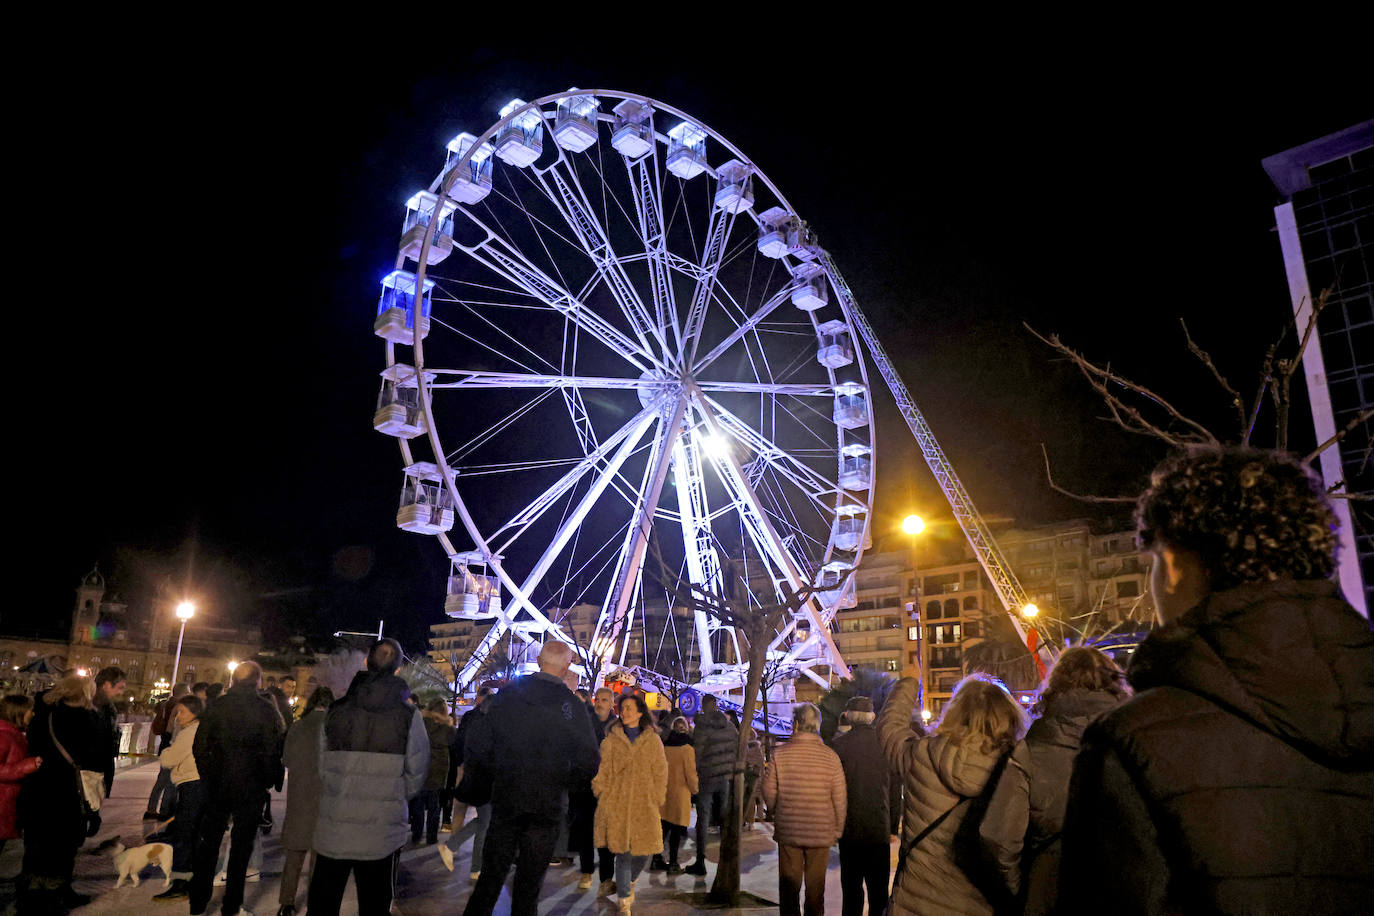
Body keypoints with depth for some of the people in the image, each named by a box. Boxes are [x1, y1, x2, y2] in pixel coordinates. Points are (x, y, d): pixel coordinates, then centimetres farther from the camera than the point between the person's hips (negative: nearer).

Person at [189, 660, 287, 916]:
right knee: (242, 844, 9)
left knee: (208, 842, 16)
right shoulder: (267, 709, -10)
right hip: (251, 787, -2)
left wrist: (207, 775, 12)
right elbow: (275, 750, -11)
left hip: (216, 784, 3)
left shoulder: (216, 706, -2)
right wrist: (269, 780, 3)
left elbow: (199, 746, 1)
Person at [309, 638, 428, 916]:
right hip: (383, 828, -2)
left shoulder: (336, 711, -1)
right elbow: (416, 774, -4)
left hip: (334, 825, 2)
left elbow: (322, 767, 4)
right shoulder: (409, 716, -7)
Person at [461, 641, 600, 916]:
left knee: (492, 875, 15)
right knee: (529, 882, 12)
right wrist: (564, 783, 3)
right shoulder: (571, 705, -11)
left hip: (505, 801, 2)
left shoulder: (507, 695, -4)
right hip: (547, 807, -2)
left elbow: (475, 746, -4)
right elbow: (589, 762, -15)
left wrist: (498, 771, 9)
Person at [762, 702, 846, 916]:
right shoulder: (830, 756, -8)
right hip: (821, 832, 0)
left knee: (789, 883, 12)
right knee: (816, 885, 13)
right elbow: (840, 800, -2)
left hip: (788, 831, 0)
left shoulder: (781, 754, -9)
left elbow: (769, 794, -1)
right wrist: (837, 830, 12)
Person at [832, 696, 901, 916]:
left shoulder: (838, 745, -8)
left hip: (850, 830, -1)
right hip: (880, 829, 1)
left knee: (851, 886, 9)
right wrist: (894, 827, 10)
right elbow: (896, 791, 2)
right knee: (879, 888, 12)